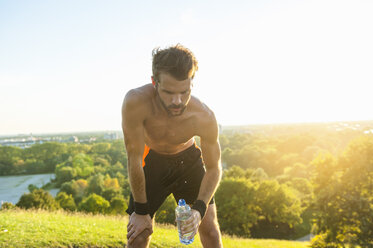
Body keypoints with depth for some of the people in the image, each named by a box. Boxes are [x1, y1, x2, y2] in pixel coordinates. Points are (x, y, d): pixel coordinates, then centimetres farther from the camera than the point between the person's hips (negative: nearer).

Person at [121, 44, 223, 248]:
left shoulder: (204, 118, -32)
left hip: (188, 159, 1)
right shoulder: (136, 102, -37)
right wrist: (141, 211, -18)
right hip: (152, 160, -1)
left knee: (209, 228, 1)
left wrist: (199, 210, -31)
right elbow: (134, 159, -27)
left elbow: (214, 169, -16)